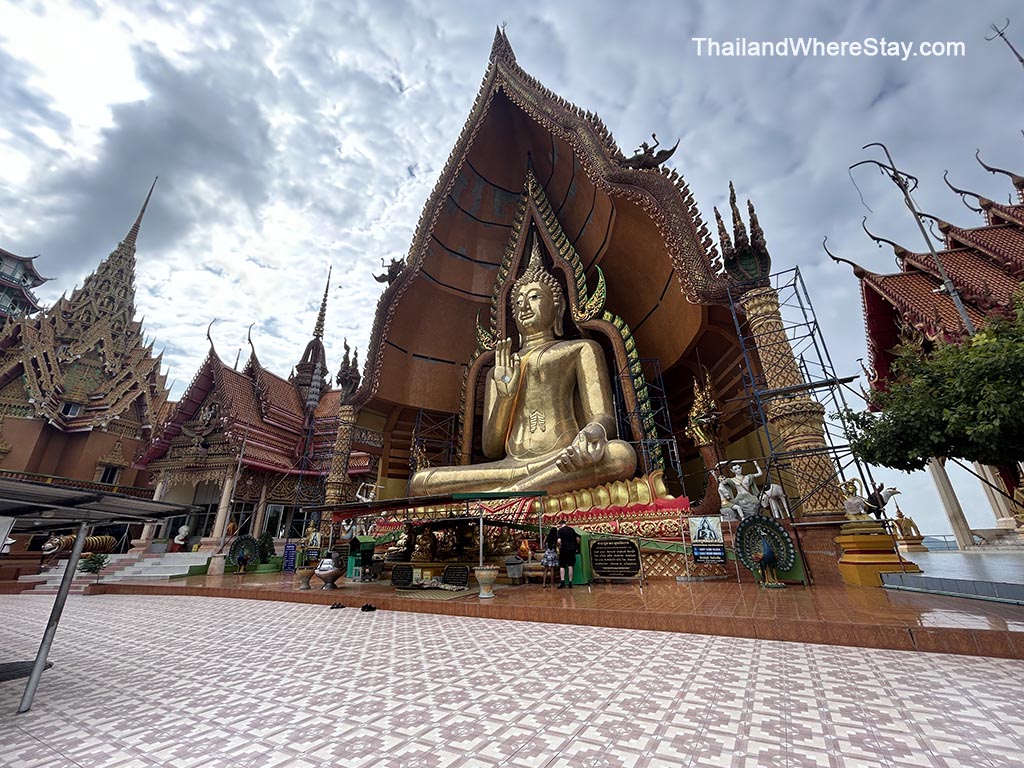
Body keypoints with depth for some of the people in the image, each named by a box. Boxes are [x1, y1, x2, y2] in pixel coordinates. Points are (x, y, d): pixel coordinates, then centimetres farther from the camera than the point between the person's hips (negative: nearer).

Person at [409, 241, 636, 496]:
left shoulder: (580, 349, 18)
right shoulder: (499, 372, 24)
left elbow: (603, 417, 5)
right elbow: (491, 449, 16)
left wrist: (593, 433, -21)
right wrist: (505, 394, -1)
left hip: (563, 464, 0)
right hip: (512, 467, 1)